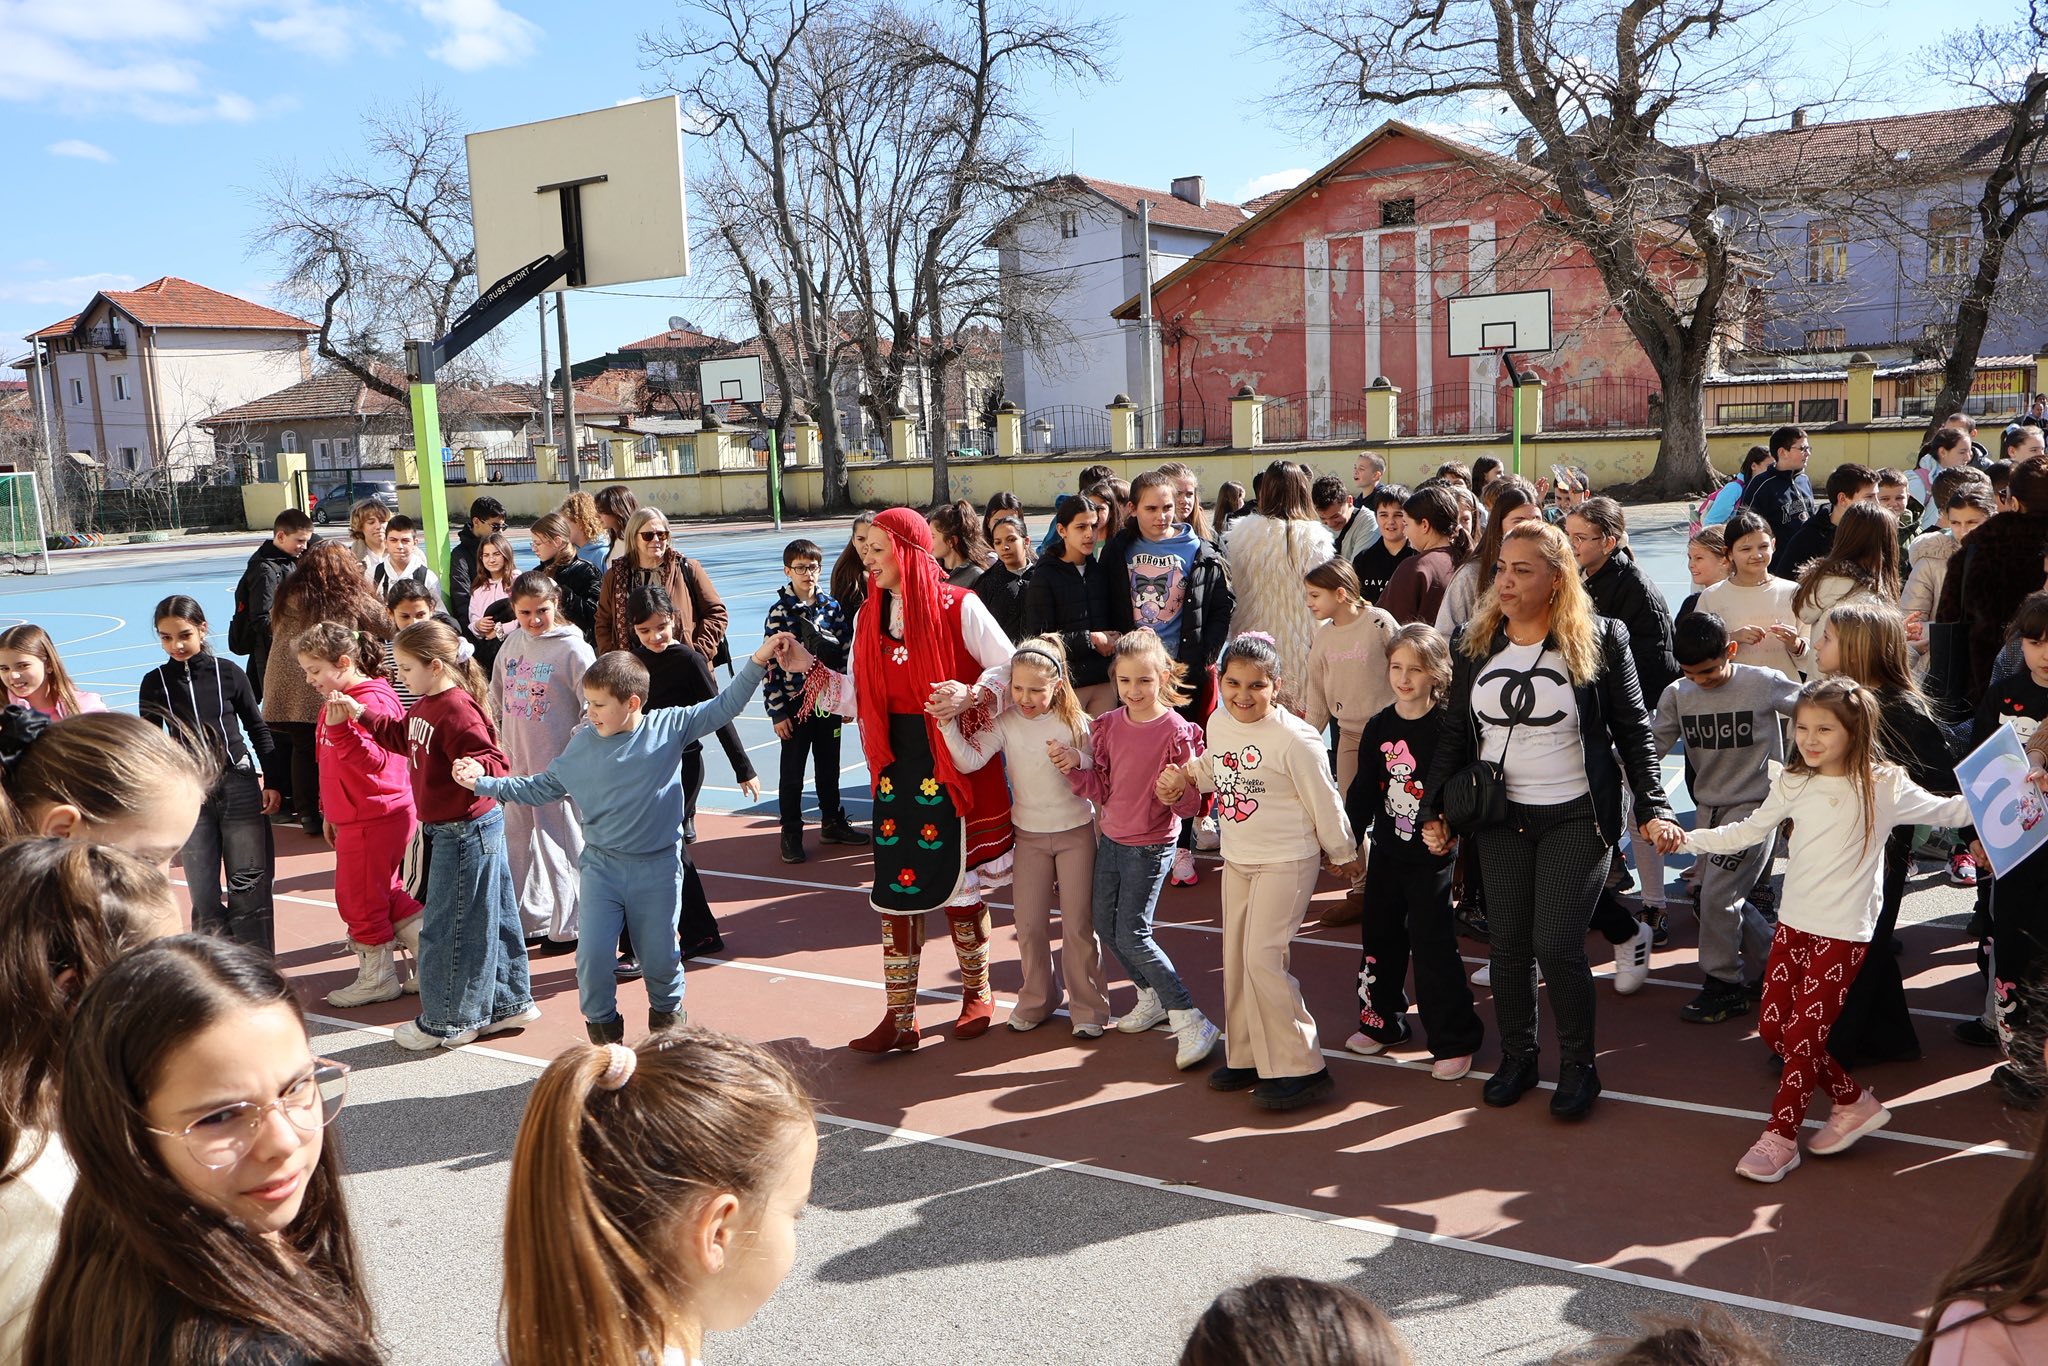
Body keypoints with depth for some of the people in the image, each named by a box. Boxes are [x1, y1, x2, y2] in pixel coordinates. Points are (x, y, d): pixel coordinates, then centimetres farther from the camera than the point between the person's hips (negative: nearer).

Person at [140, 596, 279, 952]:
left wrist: (272, 782, 3)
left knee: (249, 886, 1)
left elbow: (258, 729, 5)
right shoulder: (155, 683, 0)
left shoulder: (228, 672, -2)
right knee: (204, 894, 4)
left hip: (239, 787, -1)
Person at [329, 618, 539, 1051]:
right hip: (450, 829, 10)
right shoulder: (427, 705, 8)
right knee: (492, 918, 18)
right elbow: (400, 737, 26)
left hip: (465, 832, -10)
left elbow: (493, 762, -26)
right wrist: (359, 712, 20)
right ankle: (509, 1003, 30)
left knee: (448, 926, 2)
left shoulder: (457, 711, -23)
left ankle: (447, 1022, 15)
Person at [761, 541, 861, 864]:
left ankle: (833, 823, 31)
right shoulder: (779, 613, -8)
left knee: (829, 767, 16)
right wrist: (777, 712, -10)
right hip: (795, 703, -3)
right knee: (792, 773, 6)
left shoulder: (833, 607, 2)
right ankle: (791, 834, 17)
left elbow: (846, 652, 6)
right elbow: (771, 664, -8)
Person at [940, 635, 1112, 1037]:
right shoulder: (1005, 722, -10)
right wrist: (948, 723, -37)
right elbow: (968, 760, -23)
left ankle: (1088, 1006, 20)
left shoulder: (1074, 722, -11)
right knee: (1029, 925, 9)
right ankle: (1037, 1000, 29)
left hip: (1075, 833, -2)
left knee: (1078, 924, 5)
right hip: (1028, 834, 2)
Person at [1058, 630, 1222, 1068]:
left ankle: (1190, 1022, 0)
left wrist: (1174, 793, -35)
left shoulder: (1177, 731, -18)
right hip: (1110, 837, 7)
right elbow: (1101, 789, 4)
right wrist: (1075, 767, -13)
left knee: (1132, 935, -9)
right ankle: (1153, 996, 36)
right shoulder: (1109, 725, -1)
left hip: (1151, 845, -7)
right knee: (1105, 925, 15)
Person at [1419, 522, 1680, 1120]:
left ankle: (1579, 1065, 15)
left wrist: (1653, 807, -8)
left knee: (1556, 944, -6)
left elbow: (1634, 733, -1)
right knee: (1508, 942, 8)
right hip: (1500, 818, 4)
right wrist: (1433, 810, 4)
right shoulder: (1474, 645, 4)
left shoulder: (1600, 642, -5)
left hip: (1576, 818, -4)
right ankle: (1517, 1057, 27)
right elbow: (1454, 735, 9)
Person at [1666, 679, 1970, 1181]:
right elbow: (1747, 831, 10)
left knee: (1803, 1034, -3)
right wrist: (1686, 838, 0)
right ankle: (1854, 1103, 26)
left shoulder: (1882, 787, -8)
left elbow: (1949, 812, 1)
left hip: (1844, 933, -5)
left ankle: (1780, 1137, 11)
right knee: (1773, 1026, 8)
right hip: (1794, 922, 5)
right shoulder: (1793, 784, 3)